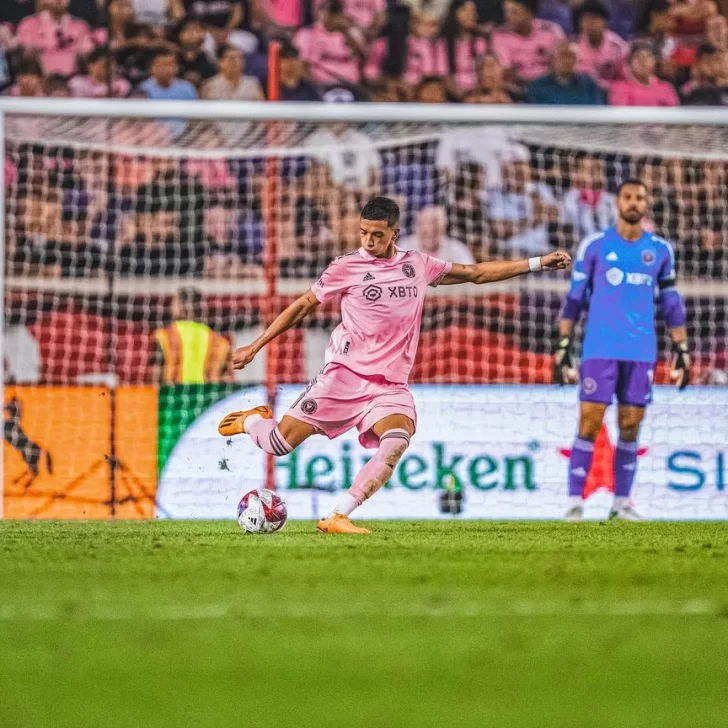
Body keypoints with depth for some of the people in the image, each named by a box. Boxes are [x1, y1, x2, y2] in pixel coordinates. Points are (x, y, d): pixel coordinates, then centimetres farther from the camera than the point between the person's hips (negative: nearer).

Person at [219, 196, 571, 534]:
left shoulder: (418, 265, 9)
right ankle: (253, 421, 27)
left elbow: (477, 273, 19)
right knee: (279, 443, -10)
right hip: (344, 376, -2)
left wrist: (537, 263, 17)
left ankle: (337, 517, -28)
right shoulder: (346, 267, -1)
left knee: (396, 443, -29)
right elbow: (304, 305, 9)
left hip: (390, 386, 2)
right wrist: (254, 347, 11)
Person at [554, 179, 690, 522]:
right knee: (589, 423, -8)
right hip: (600, 349, -2)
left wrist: (682, 351, 10)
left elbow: (671, 303, 15)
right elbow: (575, 298, 6)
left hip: (641, 352, 2)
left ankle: (622, 502, 9)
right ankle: (575, 502, -6)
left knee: (630, 427, 2)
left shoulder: (660, 250, 10)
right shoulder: (594, 246, 4)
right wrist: (563, 347, 1)